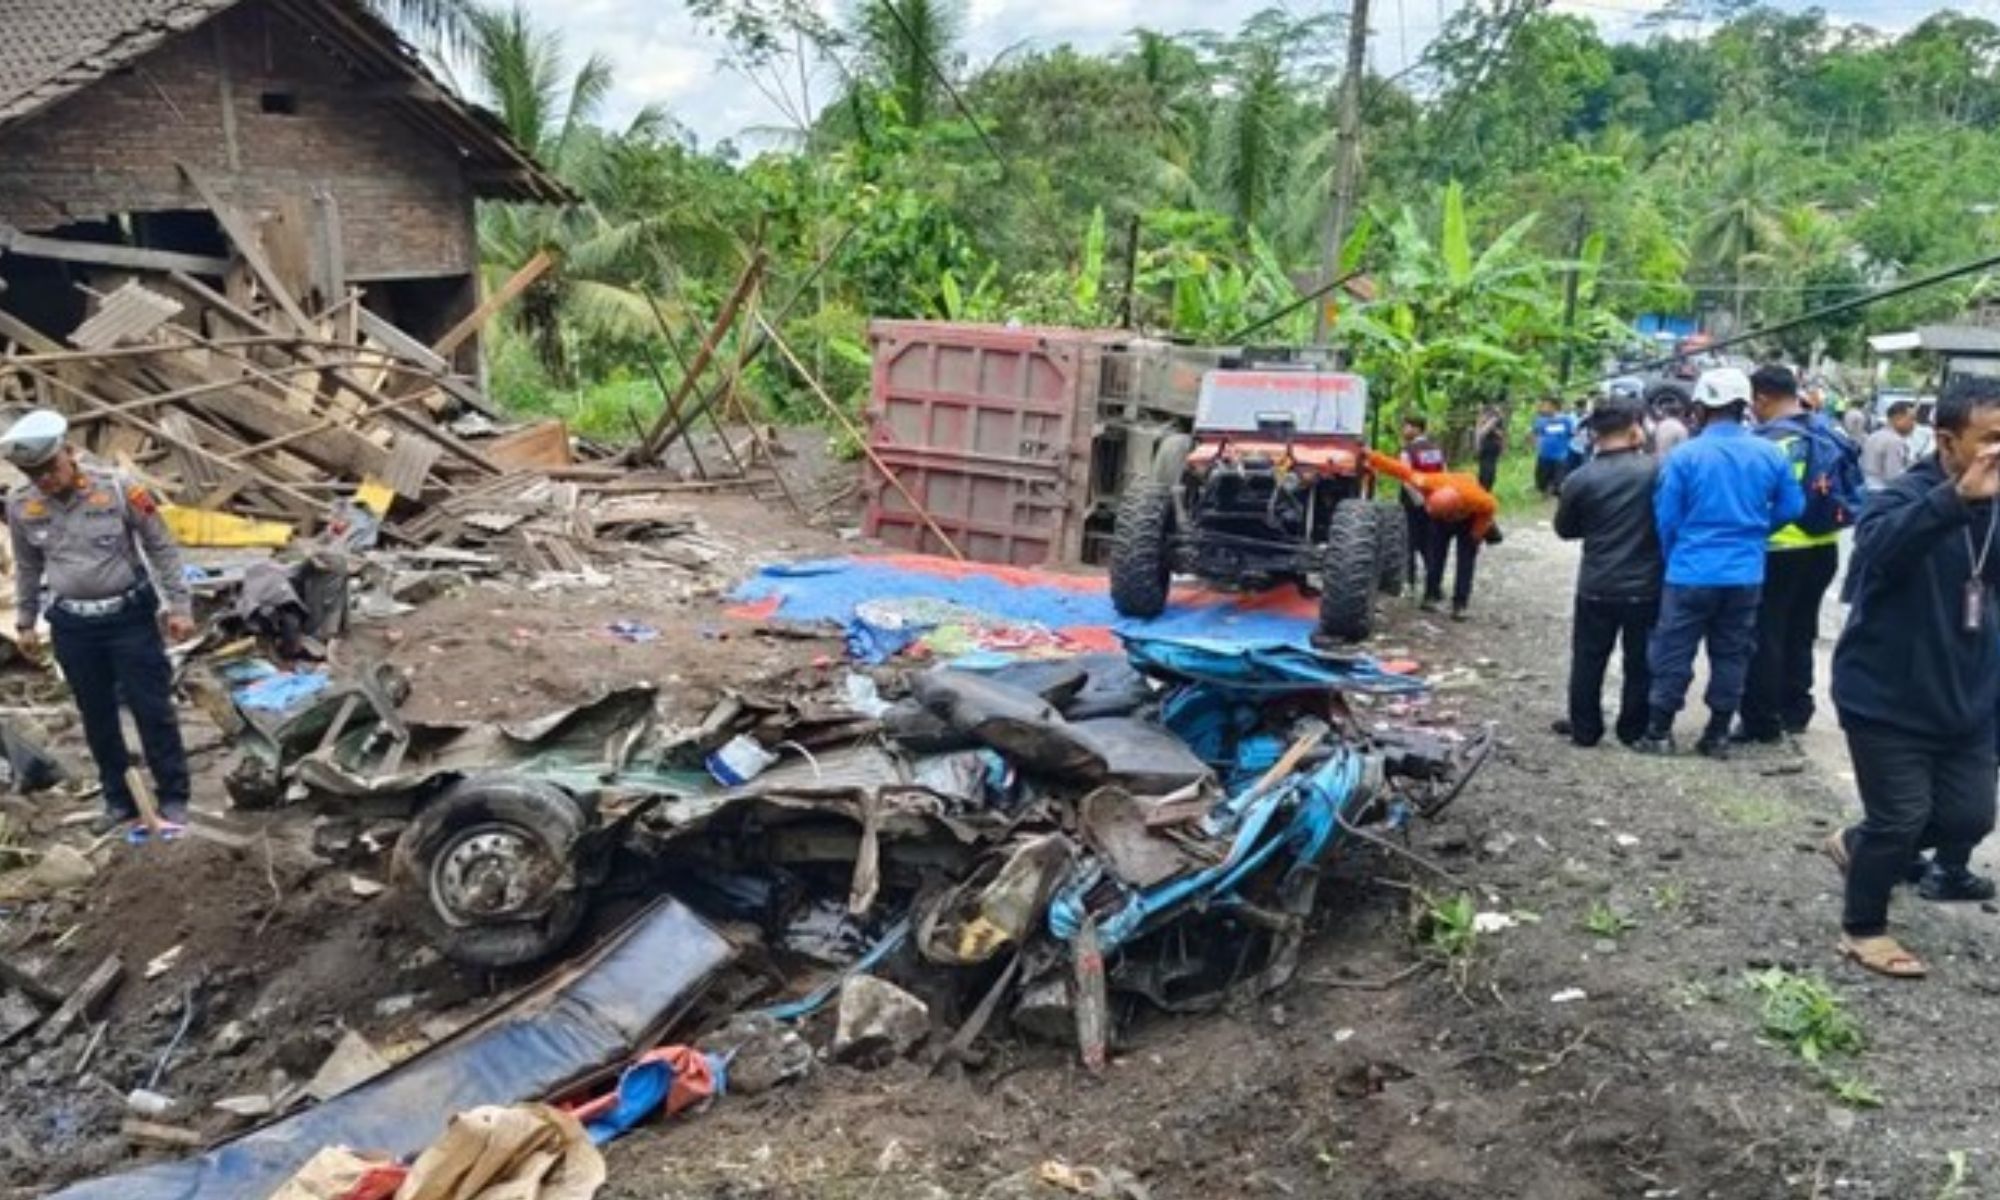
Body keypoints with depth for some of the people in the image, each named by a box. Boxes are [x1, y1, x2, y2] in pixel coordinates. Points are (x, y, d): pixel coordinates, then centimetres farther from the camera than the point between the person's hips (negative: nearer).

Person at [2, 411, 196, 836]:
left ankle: (173, 797, 10)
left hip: (129, 616, -3)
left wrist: (180, 606, -5)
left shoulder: (117, 489, -13)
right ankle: (119, 799, 24)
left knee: (152, 708, 0)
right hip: (72, 625, 4)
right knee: (97, 716, 12)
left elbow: (162, 548, -5)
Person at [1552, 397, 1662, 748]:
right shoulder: (1657, 470, -11)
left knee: (1588, 659, 13)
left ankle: (1584, 728, 19)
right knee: (1641, 662, 11)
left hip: (1597, 587, 0)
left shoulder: (1580, 479, -9)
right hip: (1646, 585, 0)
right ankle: (1634, 730, 19)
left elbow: (1565, 529, 4)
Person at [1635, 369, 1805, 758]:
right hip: (1746, 574, 3)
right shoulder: (1770, 454, -1)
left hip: (1691, 573, -3)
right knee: (1732, 654, 12)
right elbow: (1791, 508, 7)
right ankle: (1718, 735, 18)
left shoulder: (1684, 456, -11)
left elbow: (1665, 520, -6)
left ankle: (1659, 733, 10)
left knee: (1673, 652, 6)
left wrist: (1672, 559, 11)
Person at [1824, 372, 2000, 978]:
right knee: (1901, 820, -1)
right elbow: (1876, 549, -41)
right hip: (1889, 700, -7)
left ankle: (1857, 845, 37)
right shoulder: (1905, 497, -18)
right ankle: (1863, 927, 22)